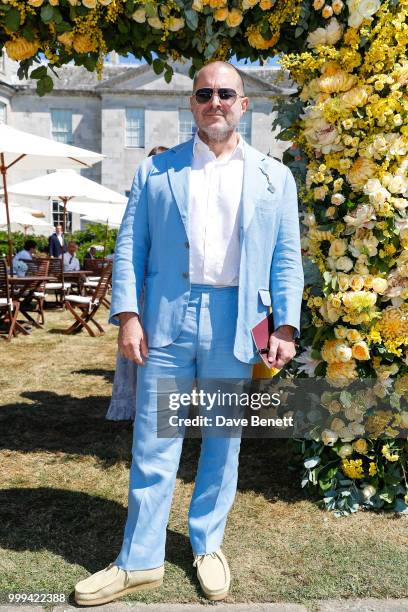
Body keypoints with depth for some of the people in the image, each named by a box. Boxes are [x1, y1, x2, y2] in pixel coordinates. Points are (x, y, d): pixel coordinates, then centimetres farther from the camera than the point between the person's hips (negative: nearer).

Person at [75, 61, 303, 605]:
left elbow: (287, 259, 7)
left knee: (224, 441, 12)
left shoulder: (274, 177, 11)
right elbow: (129, 246, 5)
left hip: (235, 324, 1)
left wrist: (286, 326, -4)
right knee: (153, 443, 5)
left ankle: (208, 545, 33)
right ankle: (141, 561, 22)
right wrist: (128, 314, -6)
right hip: (166, 320, 0)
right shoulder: (155, 171, 10)